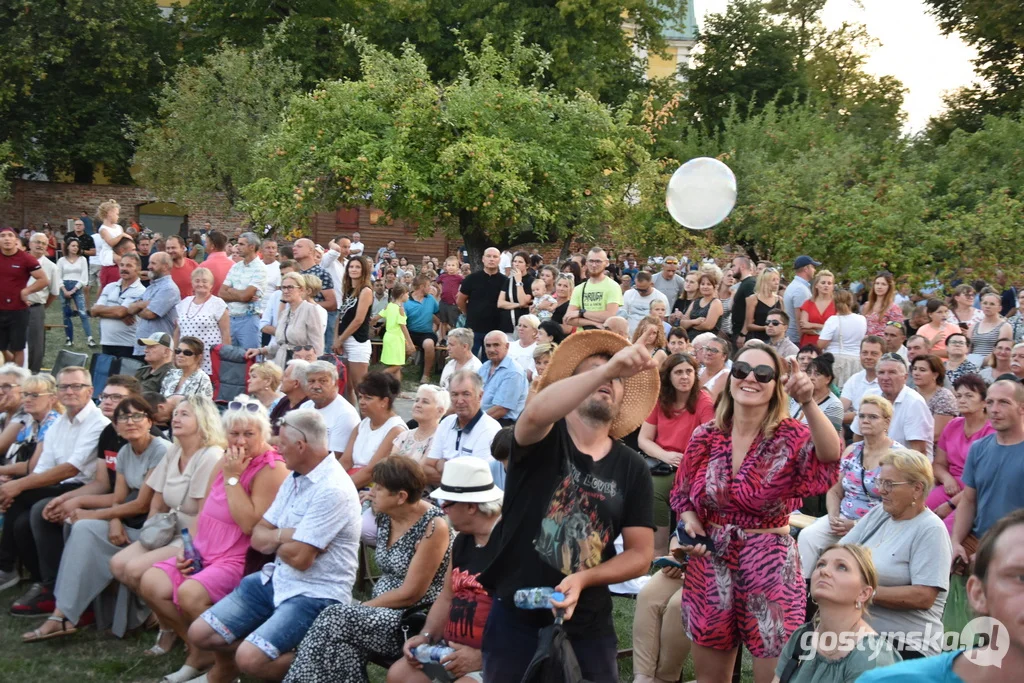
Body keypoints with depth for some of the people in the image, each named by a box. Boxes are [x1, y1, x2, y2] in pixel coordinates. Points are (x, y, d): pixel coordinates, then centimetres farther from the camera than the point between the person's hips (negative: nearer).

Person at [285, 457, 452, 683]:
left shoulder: (433, 527, -17)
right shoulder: (385, 516, 5)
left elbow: (410, 594, -16)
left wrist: (363, 607, -12)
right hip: (384, 610, 7)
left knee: (336, 619, -25)